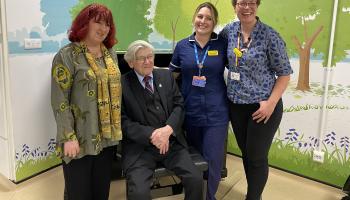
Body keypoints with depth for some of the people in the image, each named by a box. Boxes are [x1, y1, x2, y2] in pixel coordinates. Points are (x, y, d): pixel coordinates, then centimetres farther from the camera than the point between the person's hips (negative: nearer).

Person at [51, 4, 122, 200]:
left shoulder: (111, 54, 10)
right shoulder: (67, 56, -8)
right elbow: (59, 101, -12)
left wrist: (116, 128, 11)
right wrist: (69, 137, -16)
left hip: (108, 137, 5)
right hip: (80, 140, -5)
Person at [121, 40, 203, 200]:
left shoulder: (166, 76, 12)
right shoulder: (122, 84, -1)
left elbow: (179, 105, 6)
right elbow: (123, 120, -7)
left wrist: (168, 129, -13)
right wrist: (151, 135, -18)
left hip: (172, 142, 4)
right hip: (139, 146, -3)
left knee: (196, 179, -12)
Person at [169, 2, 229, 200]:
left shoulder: (223, 44, -3)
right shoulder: (182, 46, 2)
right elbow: (171, 75, 12)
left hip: (216, 113, -2)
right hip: (190, 112, 2)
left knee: (213, 162, 2)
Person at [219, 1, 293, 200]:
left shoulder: (270, 36, -12)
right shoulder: (229, 31, 1)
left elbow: (284, 73, -8)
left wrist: (271, 103, -18)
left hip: (263, 106, -5)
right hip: (236, 104, 5)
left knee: (257, 157, 6)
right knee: (246, 153, 17)